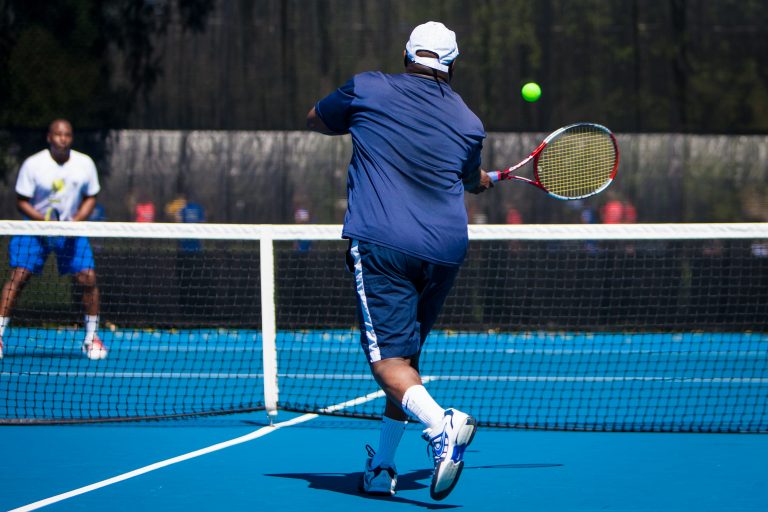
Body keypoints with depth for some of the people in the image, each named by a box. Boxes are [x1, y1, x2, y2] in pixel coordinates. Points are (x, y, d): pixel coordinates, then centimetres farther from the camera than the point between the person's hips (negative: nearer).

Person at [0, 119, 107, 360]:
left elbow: (90, 198, 7)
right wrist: (45, 221, -23)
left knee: (88, 278, -9)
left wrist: (77, 220, -12)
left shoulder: (85, 164, -3)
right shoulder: (33, 164, -11)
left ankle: (91, 338, 7)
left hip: (71, 231, 2)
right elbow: (22, 202, -8)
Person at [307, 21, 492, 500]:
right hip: (445, 250, 4)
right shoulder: (468, 122, 13)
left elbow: (316, 119, 25)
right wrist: (492, 178, 57)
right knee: (406, 355, 19)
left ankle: (442, 424, -37)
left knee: (390, 360, -10)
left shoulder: (367, 89, 5)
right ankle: (382, 468, 22)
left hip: (380, 244, -4)